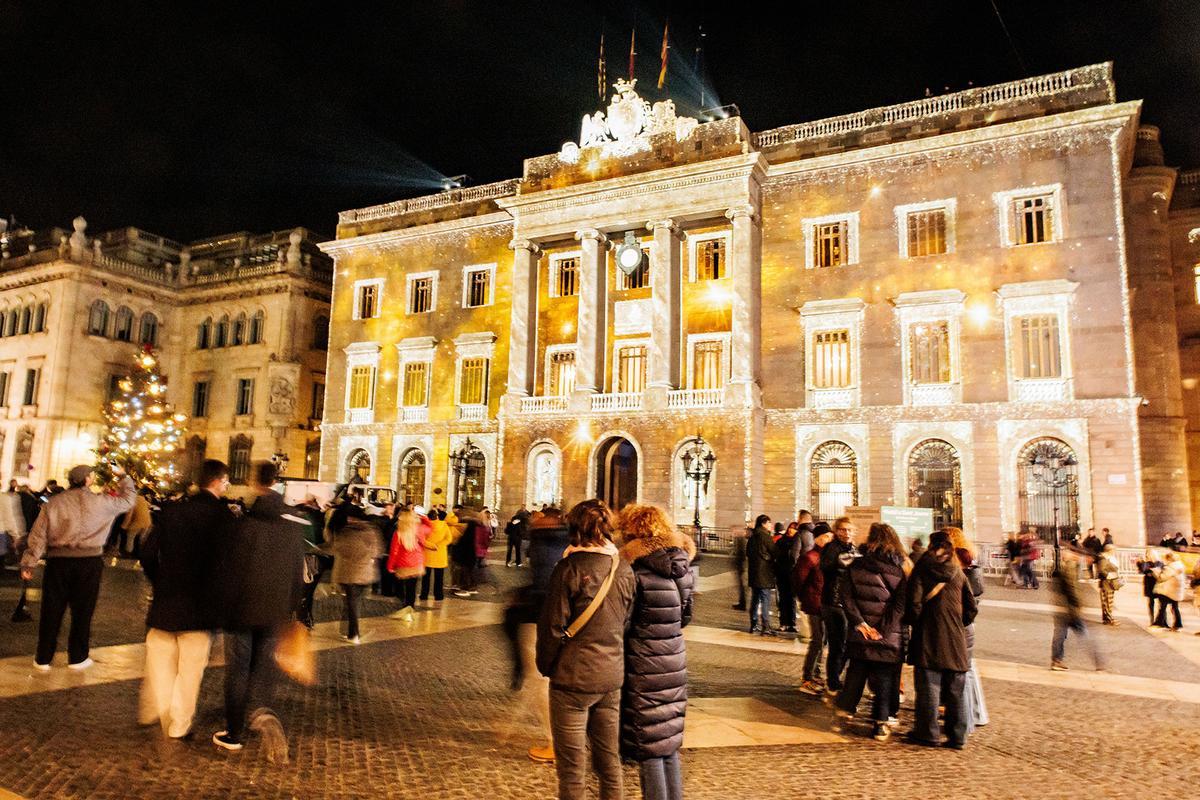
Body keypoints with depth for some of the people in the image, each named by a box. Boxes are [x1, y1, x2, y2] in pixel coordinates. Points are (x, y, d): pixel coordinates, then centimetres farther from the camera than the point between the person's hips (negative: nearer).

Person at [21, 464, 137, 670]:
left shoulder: (53, 502, 4)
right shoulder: (100, 502, -3)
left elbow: (38, 535, 1)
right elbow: (128, 499, 13)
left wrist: (28, 563, 5)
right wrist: (123, 476, 24)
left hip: (58, 560, 2)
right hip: (89, 561, -2)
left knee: (51, 610, 11)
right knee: (82, 610, 8)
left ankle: (43, 659, 20)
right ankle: (77, 658, 18)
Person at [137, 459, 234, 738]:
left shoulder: (172, 510, -1)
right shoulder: (224, 516, -15)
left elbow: (148, 551, 0)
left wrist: (159, 581, 14)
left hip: (165, 600, 4)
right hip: (200, 605, -4)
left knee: (160, 660, 22)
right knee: (190, 668, 9)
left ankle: (152, 711, 34)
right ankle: (179, 725, 17)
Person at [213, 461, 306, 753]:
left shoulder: (246, 523, -15)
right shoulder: (295, 523, -1)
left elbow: (228, 569, -11)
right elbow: (298, 571, 5)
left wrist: (224, 605, 1)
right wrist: (291, 606, 14)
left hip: (242, 608, -3)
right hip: (276, 610, 3)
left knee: (238, 669, 9)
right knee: (264, 664, 18)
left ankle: (234, 734, 18)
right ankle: (263, 710, -5)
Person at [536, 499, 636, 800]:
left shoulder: (570, 568, -15)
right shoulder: (624, 569, 0)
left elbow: (553, 625, -12)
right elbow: (628, 623, 7)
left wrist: (545, 665, 2)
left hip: (573, 677, -5)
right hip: (612, 677, 5)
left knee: (571, 766, 9)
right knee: (609, 760, 18)